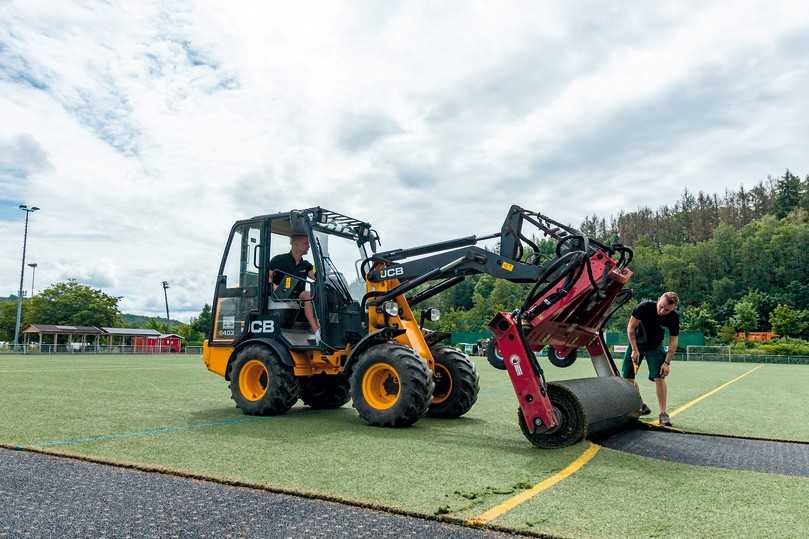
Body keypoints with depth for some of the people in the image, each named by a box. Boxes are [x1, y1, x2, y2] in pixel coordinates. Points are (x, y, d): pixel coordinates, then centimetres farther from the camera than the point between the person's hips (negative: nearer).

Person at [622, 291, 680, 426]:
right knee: (627, 377, 2)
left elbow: (673, 342, -12)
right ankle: (640, 405, 21)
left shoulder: (674, 318, -21)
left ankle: (663, 413, -6)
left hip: (655, 347, 0)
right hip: (636, 343, 0)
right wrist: (634, 349, -20)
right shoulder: (644, 307, -28)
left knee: (659, 378, -14)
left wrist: (667, 362, -18)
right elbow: (631, 327, -18)